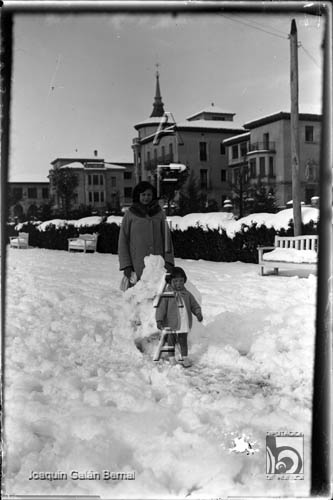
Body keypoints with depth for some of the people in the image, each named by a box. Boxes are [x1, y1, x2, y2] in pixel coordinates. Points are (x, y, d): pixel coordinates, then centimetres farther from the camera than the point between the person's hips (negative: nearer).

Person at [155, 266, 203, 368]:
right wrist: (159, 320, -23)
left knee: (183, 341, 13)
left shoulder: (187, 294, 2)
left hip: (184, 324, 3)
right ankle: (172, 358, 26)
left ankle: (185, 358, 27)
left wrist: (198, 313, -9)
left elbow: (194, 305, 9)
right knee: (171, 341, 11)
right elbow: (161, 308, -14)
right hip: (171, 324, -3)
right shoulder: (167, 295, -11)